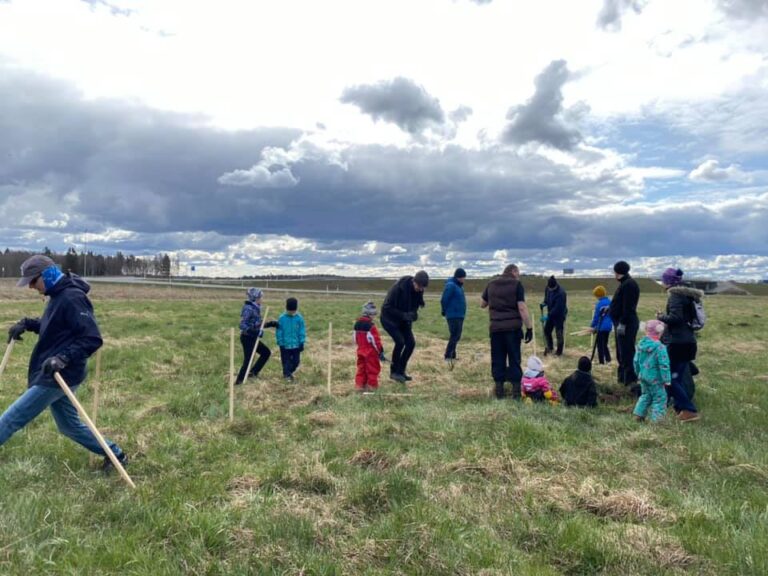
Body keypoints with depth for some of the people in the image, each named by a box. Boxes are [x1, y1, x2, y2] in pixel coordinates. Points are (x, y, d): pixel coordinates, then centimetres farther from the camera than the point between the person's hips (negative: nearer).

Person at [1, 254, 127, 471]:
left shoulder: (72, 298, -21)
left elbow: (93, 339, -25)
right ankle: (115, 454, 23)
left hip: (60, 376, -10)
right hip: (53, 375, 10)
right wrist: (26, 324, 11)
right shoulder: (58, 295, 10)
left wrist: (64, 358, -33)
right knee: (70, 426, 16)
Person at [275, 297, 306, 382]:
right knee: (286, 361, 4)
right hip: (285, 345, -2)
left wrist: (302, 343, -2)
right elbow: (279, 332, -3)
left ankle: (289, 372, 34)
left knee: (296, 361, 10)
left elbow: (302, 331, 0)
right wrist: (280, 343, -5)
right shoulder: (282, 318, -9)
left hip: (296, 344, 2)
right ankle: (287, 374, 19)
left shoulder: (299, 318, -5)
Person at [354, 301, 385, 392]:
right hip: (370, 352, -7)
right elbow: (376, 340, -19)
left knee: (361, 368, 14)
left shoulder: (357, 324, 3)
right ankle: (372, 385, 13)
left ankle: (359, 385, 14)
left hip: (361, 351, 7)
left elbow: (355, 339, 13)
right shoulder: (371, 326, -22)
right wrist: (381, 352, -12)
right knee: (373, 368, 6)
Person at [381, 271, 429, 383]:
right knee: (400, 341, -21)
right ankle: (394, 371, -4)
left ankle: (401, 370, 11)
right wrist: (403, 315, -31)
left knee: (411, 343, -5)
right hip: (389, 319, -6)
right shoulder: (398, 288, -29)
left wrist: (414, 314, -15)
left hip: (404, 320, 6)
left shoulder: (419, 290, -10)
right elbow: (387, 307, -24)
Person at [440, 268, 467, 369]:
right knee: (454, 336, -13)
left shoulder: (459, 285, 14)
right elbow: (444, 300, -17)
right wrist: (444, 311, -3)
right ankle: (448, 357, -12)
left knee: (456, 337, 13)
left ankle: (452, 356, 23)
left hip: (460, 316, 9)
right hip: (453, 316, -9)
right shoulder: (450, 285, -15)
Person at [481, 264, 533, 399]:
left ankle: (499, 390, 11)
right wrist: (529, 328, -8)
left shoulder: (491, 284, 10)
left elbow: (482, 304, 20)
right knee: (514, 359, 5)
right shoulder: (516, 284, -3)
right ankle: (516, 391, 6)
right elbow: (522, 308, -11)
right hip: (513, 327, -3)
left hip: (495, 327, 3)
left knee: (497, 359, 8)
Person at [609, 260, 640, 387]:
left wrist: (622, 323, -23)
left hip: (626, 324, -11)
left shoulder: (629, 284, -17)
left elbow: (628, 307, -22)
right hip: (622, 322, 11)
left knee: (626, 352, -8)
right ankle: (622, 377, 26)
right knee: (622, 352, 17)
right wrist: (610, 308, 35)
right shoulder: (625, 283, 14)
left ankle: (630, 380, -5)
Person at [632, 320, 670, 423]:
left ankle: (638, 414, 21)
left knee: (645, 395, 22)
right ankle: (656, 419, 4)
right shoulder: (659, 347, -19)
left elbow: (636, 361, 11)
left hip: (643, 376, 7)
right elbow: (664, 365, -18)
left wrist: (638, 372, 25)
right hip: (655, 378, -7)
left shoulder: (640, 344, 1)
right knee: (659, 397, 5)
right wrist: (666, 379, -12)